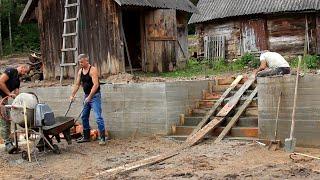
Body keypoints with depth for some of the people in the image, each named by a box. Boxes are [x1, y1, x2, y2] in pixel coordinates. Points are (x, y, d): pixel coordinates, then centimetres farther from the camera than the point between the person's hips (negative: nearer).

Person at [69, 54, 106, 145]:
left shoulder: (93, 70, -16)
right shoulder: (80, 71, 8)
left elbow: (96, 85, -23)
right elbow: (77, 84, 14)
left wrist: (89, 97, -24)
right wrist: (72, 95, 6)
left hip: (95, 96, -8)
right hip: (86, 96, 8)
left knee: (98, 117, -12)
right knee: (84, 117, 12)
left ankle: (102, 138, -9)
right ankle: (86, 137, 23)